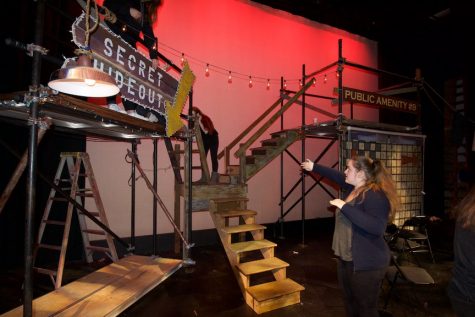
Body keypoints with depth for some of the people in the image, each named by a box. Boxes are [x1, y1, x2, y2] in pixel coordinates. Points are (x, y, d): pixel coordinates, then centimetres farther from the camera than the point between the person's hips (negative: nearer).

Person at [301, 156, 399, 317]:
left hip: (366, 263, -9)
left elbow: (377, 227, -34)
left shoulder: (375, 195, -22)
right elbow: (336, 175, 21)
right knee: (350, 303, 22)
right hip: (345, 259, 9)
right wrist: (314, 167, 28)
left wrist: (345, 206, -32)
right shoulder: (352, 188, 5)